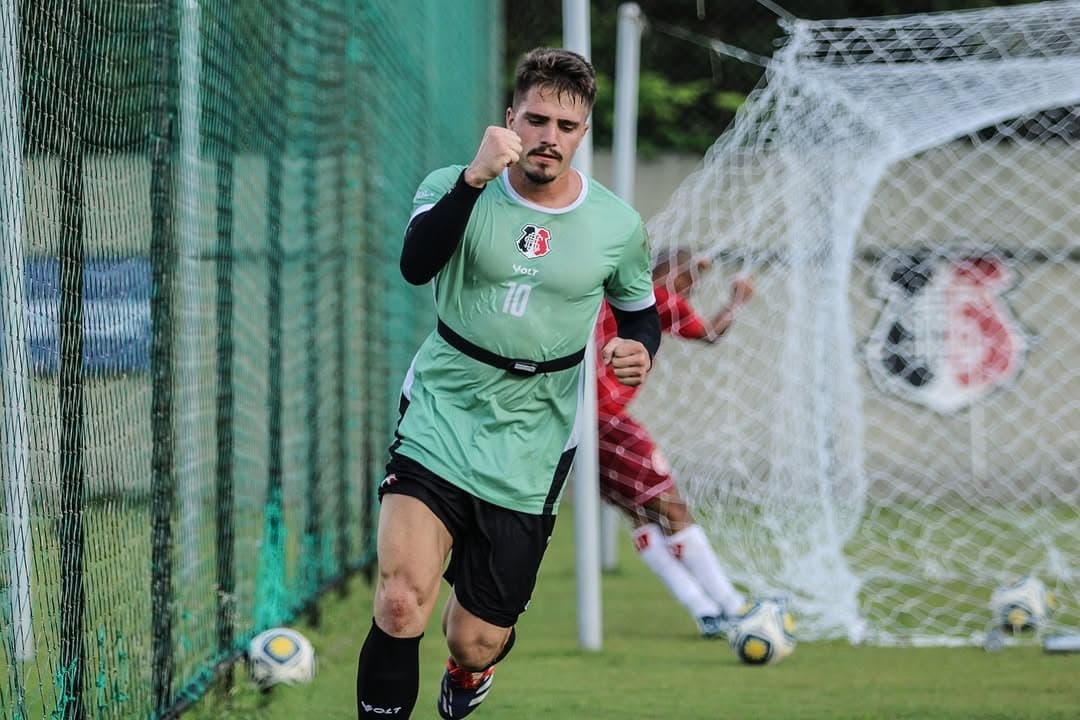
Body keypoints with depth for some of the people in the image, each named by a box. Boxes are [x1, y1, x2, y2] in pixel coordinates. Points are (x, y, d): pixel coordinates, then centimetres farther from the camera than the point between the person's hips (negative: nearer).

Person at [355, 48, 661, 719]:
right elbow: (416, 264, -28)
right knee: (402, 602, -24)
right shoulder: (454, 188, -7)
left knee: (476, 640, 8)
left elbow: (640, 308, 18)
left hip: (529, 452, 2)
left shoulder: (618, 224, 0)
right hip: (438, 418, -2)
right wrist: (475, 177, -40)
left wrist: (640, 350, -6)